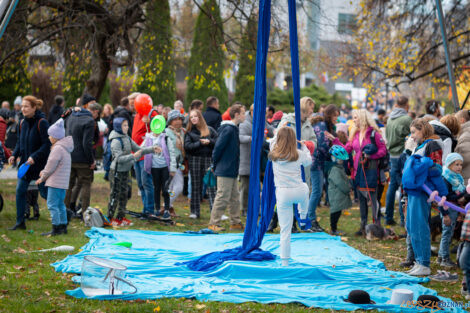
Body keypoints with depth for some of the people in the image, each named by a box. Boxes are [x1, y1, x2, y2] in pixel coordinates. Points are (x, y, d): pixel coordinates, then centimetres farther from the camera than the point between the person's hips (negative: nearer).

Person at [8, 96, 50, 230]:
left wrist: (34, 156, -25)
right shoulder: (22, 123, 6)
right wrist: (15, 155, -1)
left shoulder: (42, 123, -15)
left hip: (40, 164, -6)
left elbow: (47, 144, -17)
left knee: (45, 192, -1)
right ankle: (20, 222, 10)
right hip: (25, 162, 6)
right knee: (20, 190, 2)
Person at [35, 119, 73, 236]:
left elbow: (51, 166, -14)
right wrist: (44, 172, 12)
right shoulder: (65, 147, 14)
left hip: (55, 182, -10)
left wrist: (42, 178, -2)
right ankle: (63, 226, 22)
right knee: (60, 204, 17)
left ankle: (56, 228, -8)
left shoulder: (57, 148, -17)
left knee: (52, 204, -7)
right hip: (63, 182, 10)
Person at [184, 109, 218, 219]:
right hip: (195, 160, 0)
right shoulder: (189, 132, 7)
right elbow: (187, 146, -6)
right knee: (196, 186, 4)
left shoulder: (209, 130, 10)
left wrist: (209, 142, -11)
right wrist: (200, 143, -12)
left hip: (208, 159, 0)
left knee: (211, 185, -5)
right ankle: (195, 212, 10)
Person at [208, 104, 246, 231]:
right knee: (222, 197, -5)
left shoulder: (234, 129, 13)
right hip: (225, 171, -10)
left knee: (235, 197, 13)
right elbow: (218, 147, -18)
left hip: (232, 171, 10)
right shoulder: (228, 129, -18)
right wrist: (216, 164, -8)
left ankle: (235, 222, 21)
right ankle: (213, 223, 1)